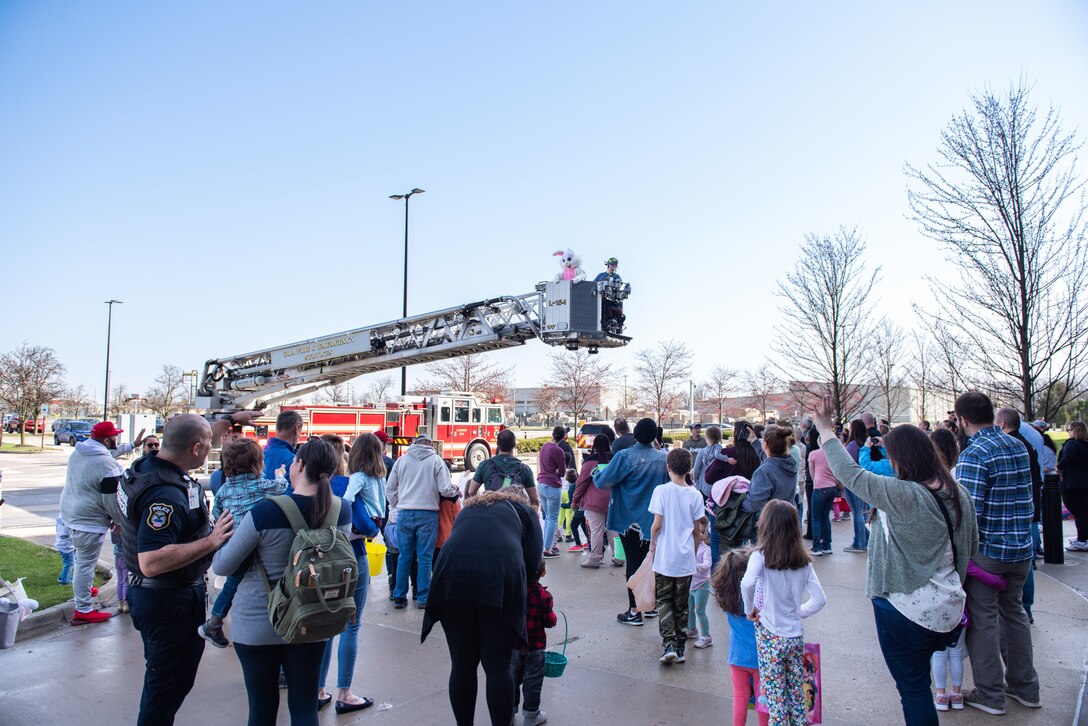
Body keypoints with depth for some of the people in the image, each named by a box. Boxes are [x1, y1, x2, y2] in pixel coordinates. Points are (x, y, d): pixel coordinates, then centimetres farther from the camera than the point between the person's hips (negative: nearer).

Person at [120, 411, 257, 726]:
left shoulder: (145, 465, -1)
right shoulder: (166, 494, -31)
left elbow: (195, 440, 18)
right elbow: (151, 563, -36)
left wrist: (230, 419, 27)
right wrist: (210, 541, -30)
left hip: (149, 593, 10)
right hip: (170, 601, -10)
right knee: (170, 683, 7)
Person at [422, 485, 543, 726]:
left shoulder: (469, 507, 35)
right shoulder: (524, 510, 26)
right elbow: (533, 561, 16)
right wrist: (520, 586, 31)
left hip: (452, 577, 3)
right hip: (499, 580, -3)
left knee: (462, 664, 13)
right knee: (498, 666, 7)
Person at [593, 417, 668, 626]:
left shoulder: (625, 456, -19)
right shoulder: (663, 457, -5)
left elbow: (603, 481, -16)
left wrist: (596, 472, 4)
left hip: (631, 518, -4)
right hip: (654, 519, 4)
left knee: (633, 562, 3)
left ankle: (634, 611, 8)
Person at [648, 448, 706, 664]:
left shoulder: (661, 490, -11)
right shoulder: (695, 495, -2)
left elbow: (657, 524, -12)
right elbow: (697, 529, 3)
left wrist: (652, 544, 5)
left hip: (665, 557, -3)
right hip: (686, 558, 3)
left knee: (664, 602, 9)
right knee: (681, 604, 14)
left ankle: (669, 645, -5)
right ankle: (680, 648, 19)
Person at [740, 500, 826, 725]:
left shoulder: (761, 555, -14)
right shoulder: (804, 562, 0)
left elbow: (747, 583, -31)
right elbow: (819, 600, 1)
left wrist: (749, 609, -14)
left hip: (770, 637, -4)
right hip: (796, 636, 4)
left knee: (775, 697, 7)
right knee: (797, 696, 18)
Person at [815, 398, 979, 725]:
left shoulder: (904, 496, -26)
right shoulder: (959, 495, -2)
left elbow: (850, 474, -22)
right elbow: (972, 546, 11)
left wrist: (826, 430, -12)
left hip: (905, 609, -8)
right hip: (947, 609, 8)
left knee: (913, 689, 9)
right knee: (919, 684, 25)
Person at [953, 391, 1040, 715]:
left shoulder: (974, 454, -20)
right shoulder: (1019, 446, 5)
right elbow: (1026, 496, 15)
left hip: (987, 549, -8)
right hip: (1022, 548, 8)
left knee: (982, 619, 5)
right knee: (1014, 612, 21)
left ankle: (990, 695, 15)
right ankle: (1025, 687, 32)